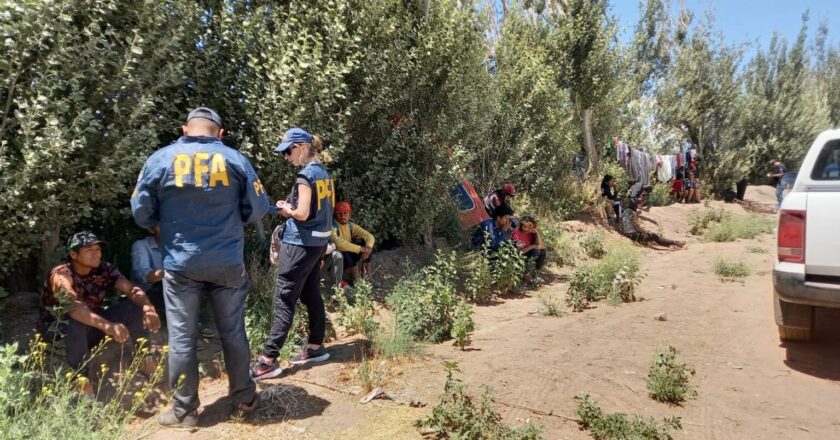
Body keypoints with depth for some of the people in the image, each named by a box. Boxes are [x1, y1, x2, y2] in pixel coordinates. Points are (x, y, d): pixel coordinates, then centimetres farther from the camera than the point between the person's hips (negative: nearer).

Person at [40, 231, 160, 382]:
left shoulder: (104, 269, -12)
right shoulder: (61, 274, -27)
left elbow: (132, 289, -21)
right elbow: (72, 305, -45)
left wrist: (147, 307, -44)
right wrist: (107, 326, -60)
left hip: (91, 327, 5)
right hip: (58, 332, -5)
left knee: (135, 306, -15)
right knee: (74, 320, -38)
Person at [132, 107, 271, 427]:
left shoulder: (160, 159, -3)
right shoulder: (235, 159, -3)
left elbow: (141, 213, 1)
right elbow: (258, 210, -1)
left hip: (180, 264, -1)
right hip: (228, 263, 1)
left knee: (182, 338, 10)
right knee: (233, 333, 12)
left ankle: (185, 410, 21)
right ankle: (243, 400, 25)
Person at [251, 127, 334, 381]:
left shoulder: (305, 175, -15)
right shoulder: (324, 173, 10)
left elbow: (302, 214, -22)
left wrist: (286, 209, -3)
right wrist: (293, 208, 9)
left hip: (301, 243, -9)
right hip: (319, 241, 9)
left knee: (284, 299, -5)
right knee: (311, 295, 16)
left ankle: (268, 360, -1)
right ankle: (315, 346, 25)